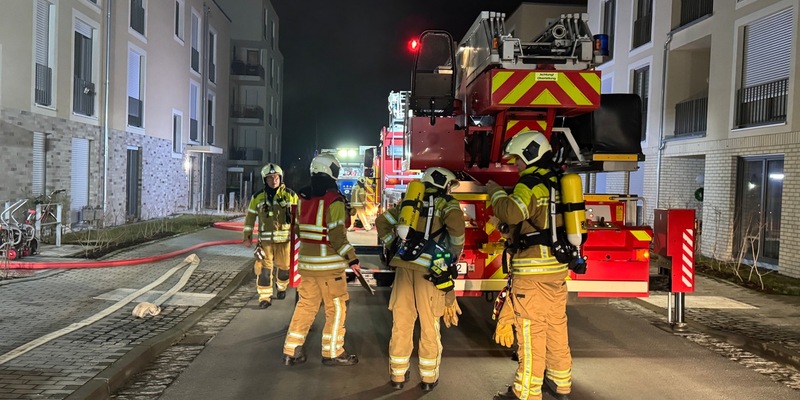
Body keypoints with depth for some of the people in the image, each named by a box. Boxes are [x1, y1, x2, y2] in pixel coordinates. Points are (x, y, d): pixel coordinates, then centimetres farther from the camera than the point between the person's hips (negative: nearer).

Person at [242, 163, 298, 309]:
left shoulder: (290, 195, -2)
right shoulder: (258, 197, 3)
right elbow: (250, 217, 9)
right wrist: (247, 236, 6)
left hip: (285, 238, 0)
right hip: (265, 239, 0)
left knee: (284, 266, 13)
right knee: (264, 268, -4)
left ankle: (282, 288, 38)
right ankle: (265, 297, 5)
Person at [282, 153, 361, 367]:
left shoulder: (304, 197, 6)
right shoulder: (334, 200, -16)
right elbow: (337, 235, -20)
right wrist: (352, 258, -14)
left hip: (306, 261, 7)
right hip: (329, 264, -7)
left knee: (306, 304, 16)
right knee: (336, 308, 7)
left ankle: (291, 350, 18)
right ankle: (332, 353, 15)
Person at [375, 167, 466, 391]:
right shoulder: (445, 203, 4)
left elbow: (382, 222, 15)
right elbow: (456, 221, -17)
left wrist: (393, 247, 17)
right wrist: (455, 251, -3)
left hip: (404, 264, 4)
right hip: (429, 268, -4)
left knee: (402, 321, 11)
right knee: (429, 324, 8)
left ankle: (397, 375, 20)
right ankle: (429, 377, 17)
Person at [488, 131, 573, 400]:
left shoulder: (530, 183, -12)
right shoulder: (558, 182, 16)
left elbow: (511, 213, -27)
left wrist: (496, 192, -10)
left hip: (533, 270, -9)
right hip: (558, 267, 9)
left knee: (531, 330, -4)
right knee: (556, 326, 16)